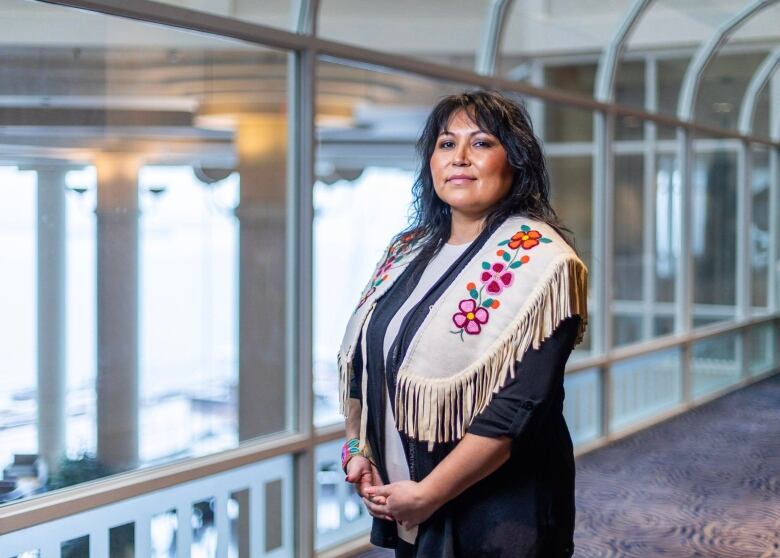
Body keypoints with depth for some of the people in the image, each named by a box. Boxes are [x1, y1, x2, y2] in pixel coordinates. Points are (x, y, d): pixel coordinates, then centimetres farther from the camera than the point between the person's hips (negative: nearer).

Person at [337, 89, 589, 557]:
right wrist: (358, 452, 1)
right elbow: (360, 355, 12)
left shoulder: (539, 259, -15)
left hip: (498, 516, -6)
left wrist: (428, 494, -20)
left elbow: (521, 405, -22)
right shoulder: (408, 249, 7)